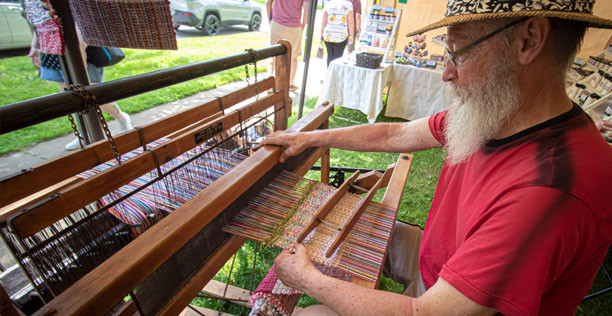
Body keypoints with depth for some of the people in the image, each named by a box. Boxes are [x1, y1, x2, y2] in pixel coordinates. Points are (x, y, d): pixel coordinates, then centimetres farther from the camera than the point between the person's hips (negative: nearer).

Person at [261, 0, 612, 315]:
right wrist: (310, 138, 4)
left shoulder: (550, 192, -39)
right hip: (440, 262, 7)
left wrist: (307, 278, -22)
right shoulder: (490, 112, -12)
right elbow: (395, 135, -3)